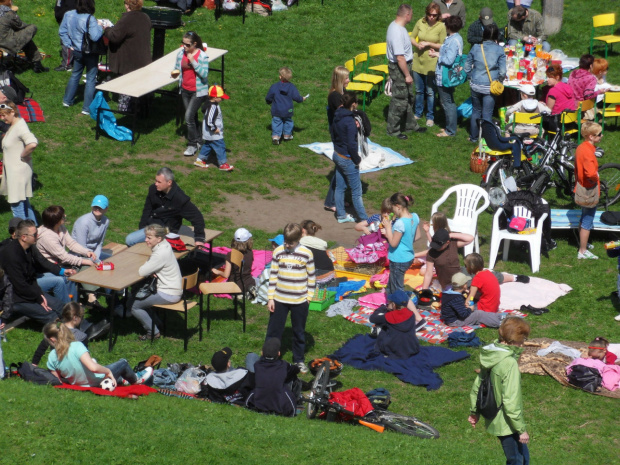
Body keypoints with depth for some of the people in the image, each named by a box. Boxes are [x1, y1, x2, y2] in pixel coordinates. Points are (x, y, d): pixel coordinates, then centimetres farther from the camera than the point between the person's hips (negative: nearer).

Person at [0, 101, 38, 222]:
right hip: (12, 170, 11)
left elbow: (32, 144, -40)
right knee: (24, 202, 22)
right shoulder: (12, 125, 7)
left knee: (16, 205, -4)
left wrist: (23, 155, -24)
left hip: (19, 170, -11)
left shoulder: (20, 127, -23)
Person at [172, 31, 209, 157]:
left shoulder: (203, 56, -15)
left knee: (189, 116, -12)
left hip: (198, 91, -6)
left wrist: (193, 62, -27)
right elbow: (177, 68, 12)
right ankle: (198, 140, 33)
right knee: (192, 116, 17)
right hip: (185, 90, 6)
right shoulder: (181, 54, 0)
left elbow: (204, 74, -21)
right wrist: (175, 72, -12)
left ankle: (192, 145, 1)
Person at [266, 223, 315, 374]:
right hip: (279, 299, 1)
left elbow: (311, 276, 0)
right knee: (273, 331, 8)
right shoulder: (278, 252, -5)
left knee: (299, 332, 14)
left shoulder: (306, 254, -9)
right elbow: (273, 275, 1)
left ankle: (299, 360, 29)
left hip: (300, 301, -1)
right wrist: (271, 298, -1)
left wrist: (309, 297, -2)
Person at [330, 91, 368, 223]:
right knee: (356, 191, 2)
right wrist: (357, 159, -13)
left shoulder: (337, 116, 1)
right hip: (347, 159, -8)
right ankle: (363, 219, 10)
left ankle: (341, 215, 27)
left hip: (337, 154, 8)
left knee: (340, 187, 17)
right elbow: (351, 144, -24)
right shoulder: (349, 121, -25)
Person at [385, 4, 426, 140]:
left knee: (408, 98, 22)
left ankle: (410, 125, 36)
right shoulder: (397, 33, -30)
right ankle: (393, 130, 13)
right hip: (399, 69, -10)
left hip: (404, 66, 10)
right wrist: (407, 75, -22)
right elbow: (400, 57, -28)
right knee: (399, 100, 1)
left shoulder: (396, 25, 3)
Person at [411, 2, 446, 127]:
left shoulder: (441, 26, -13)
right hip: (418, 61, 4)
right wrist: (417, 45, -14)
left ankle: (430, 117, 20)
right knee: (419, 90, 18)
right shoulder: (420, 23, -4)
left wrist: (428, 44, -20)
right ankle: (418, 113, 34)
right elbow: (412, 38, 5)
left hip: (431, 63, -3)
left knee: (430, 92, 6)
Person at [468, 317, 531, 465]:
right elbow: (511, 401, -26)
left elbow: (477, 386, 10)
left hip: (493, 418, 8)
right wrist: (521, 429, -17)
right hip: (506, 424, -8)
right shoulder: (510, 363, -27)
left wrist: (474, 411, 23)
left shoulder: (490, 355, -1)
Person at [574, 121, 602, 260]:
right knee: (587, 222, 3)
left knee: (584, 220, 25)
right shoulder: (588, 151, -27)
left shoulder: (580, 148, 3)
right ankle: (583, 251, 12)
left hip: (582, 189, 9)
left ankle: (582, 244, 40)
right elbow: (591, 173, -41)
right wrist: (596, 180, -21)